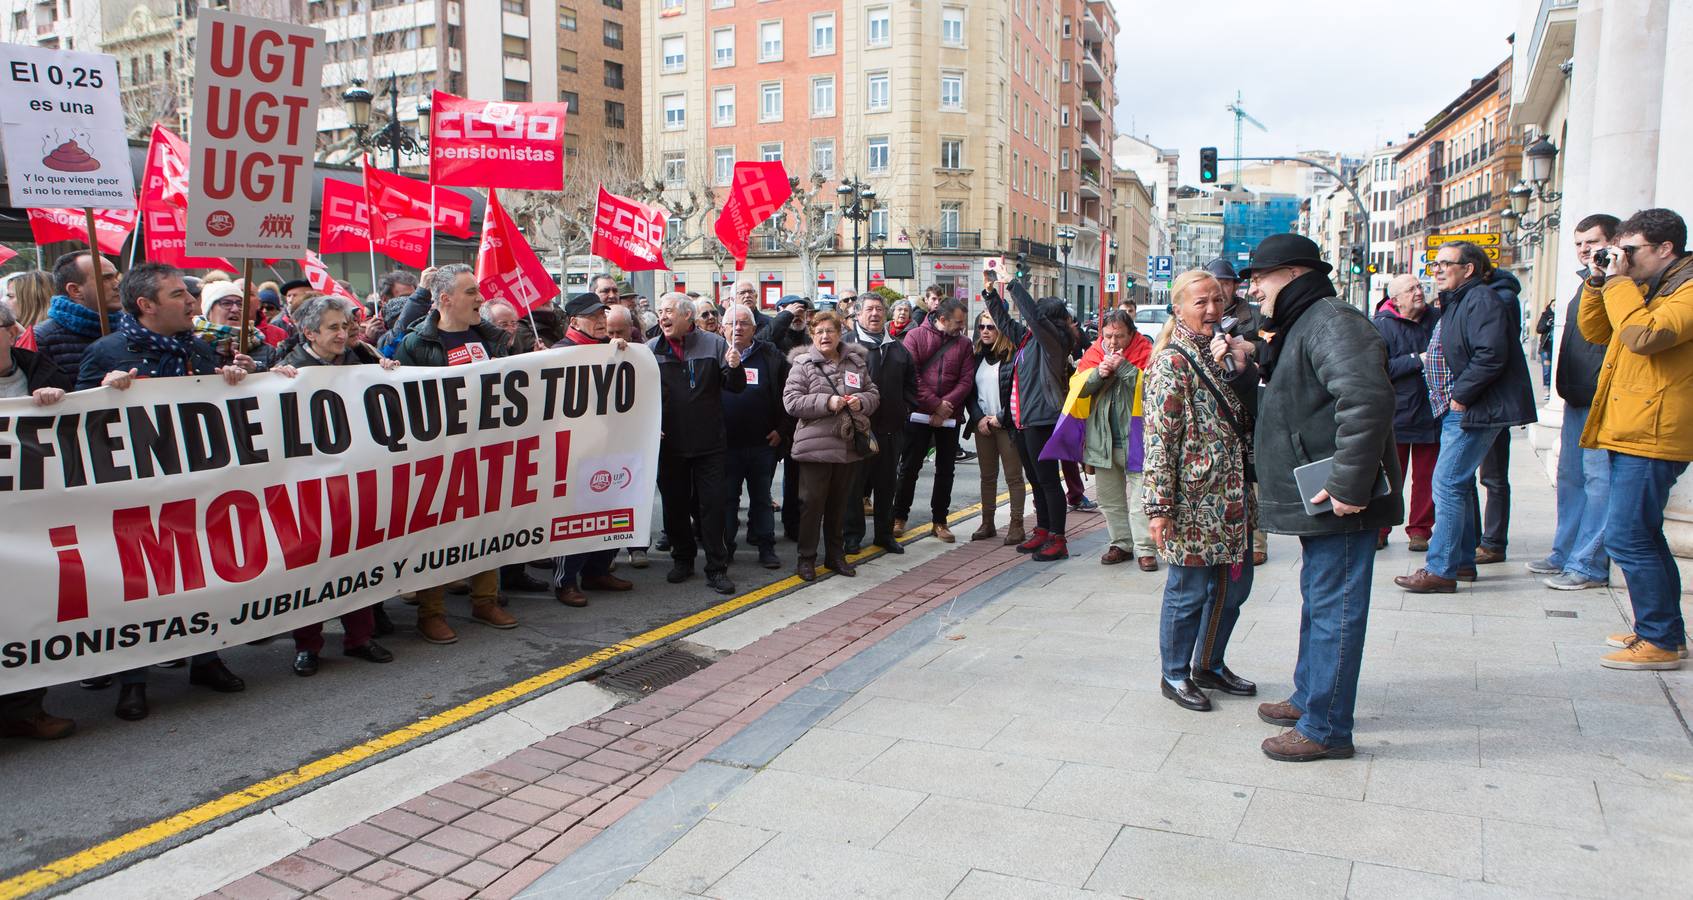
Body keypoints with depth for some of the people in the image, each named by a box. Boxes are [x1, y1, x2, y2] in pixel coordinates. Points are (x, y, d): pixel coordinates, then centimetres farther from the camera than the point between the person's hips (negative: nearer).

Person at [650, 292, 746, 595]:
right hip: (668, 443, 2)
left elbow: (735, 387, 1)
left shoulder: (713, 344, 0)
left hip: (709, 443, -2)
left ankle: (717, 568, 7)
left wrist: (734, 367, -19)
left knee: (712, 504, 0)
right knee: (674, 504, 12)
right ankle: (682, 558, 29)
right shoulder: (651, 349, 2)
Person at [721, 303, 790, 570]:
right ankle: (725, 546, 18)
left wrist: (783, 429, 0)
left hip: (763, 443, 1)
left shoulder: (771, 357, 5)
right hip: (726, 444, -1)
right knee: (727, 498, 7)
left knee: (762, 498, 10)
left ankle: (765, 547, 18)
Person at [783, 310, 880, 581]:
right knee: (812, 503, 0)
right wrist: (827, 402, -19)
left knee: (839, 503, 15)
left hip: (848, 445, 4)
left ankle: (835, 554, 28)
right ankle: (807, 559, 12)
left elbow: (873, 393, 16)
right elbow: (791, 401, -11)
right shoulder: (802, 364, -3)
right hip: (815, 445, -4)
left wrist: (861, 401, -7)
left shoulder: (856, 362, 10)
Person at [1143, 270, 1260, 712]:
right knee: (1189, 590, 3)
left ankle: (1210, 664, 35)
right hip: (1193, 499, -8)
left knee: (1234, 584, 17)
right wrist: (1159, 506, -20)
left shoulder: (1224, 349, 12)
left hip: (1232, 497, 8)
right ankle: (1175, 676, 21)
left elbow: (1247, 417, 22)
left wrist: (1243, 370, 6)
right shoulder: (1173, 362, -13)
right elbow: (1159, 439, -17)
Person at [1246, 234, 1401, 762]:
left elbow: (1367, 399, -32)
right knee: (1318, 602, 20)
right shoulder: (1300, 327, 18)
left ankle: (1326, 729, 6)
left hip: (1340, 503, -11)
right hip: (1317, 501, 11)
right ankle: (1308, 699, 35)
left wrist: (1349, 485, -31)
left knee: (1333, 610, -3)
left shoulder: (1331, 323, -17)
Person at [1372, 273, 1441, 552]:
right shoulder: (1382, 325, -6)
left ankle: (1419, 530, 19)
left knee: (1426, 476, 8)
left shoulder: (1437, 318, 5)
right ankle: (1379, 529, 14)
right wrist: (1417, 360, -16)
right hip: (1396, 413, -3)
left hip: (1430, 412, 3)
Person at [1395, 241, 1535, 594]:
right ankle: (1463, 559, 26)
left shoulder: (1482, 300, -14)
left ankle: (1440, 570, -7)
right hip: (1457, 410, 11)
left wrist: (1460, 396, -20)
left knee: (1448, 484, -11)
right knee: (1459, 483, 16)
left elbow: (1491, 356, -25)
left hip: (1473, 412, -11)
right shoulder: (1455, 303, 19)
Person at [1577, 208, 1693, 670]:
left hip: (1653, 437, -10)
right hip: (1629, 432, 10)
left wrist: (1619, 282, -16)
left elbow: (1644, 335, -26)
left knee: (1626, 537, -10)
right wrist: (1600, 282, 7)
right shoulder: (1645, 287, 17)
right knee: (1642, 536, 16)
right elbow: (1595, 331, 20)